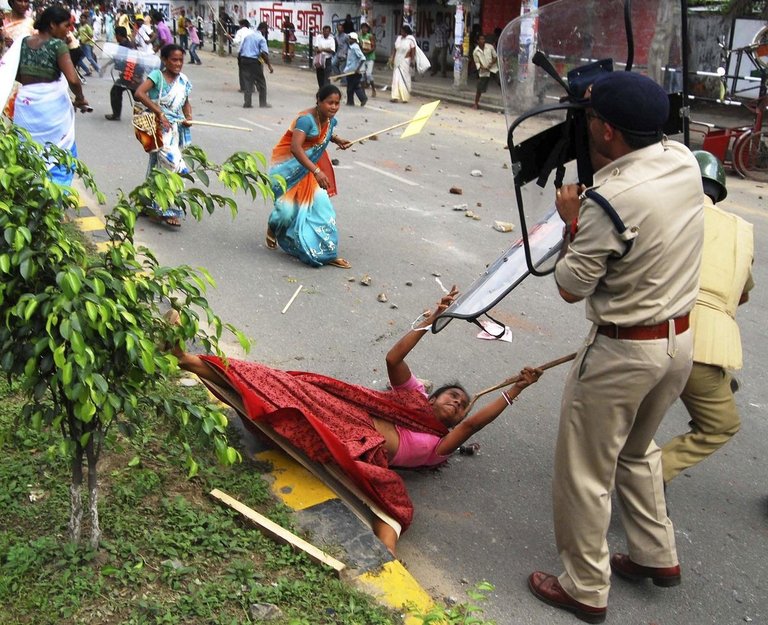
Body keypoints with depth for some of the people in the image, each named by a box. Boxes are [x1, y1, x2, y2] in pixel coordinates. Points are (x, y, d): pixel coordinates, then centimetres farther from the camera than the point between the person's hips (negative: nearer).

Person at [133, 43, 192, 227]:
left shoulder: (183, 81, 9)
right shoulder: (157, 75, -9)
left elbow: (186, 103, 22)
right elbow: (139, 93, -21)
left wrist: (188, 117, 1)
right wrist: (159, 113, -23)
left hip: (176, 129, 6)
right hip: (160, 128, -6)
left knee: (157, 167, 15)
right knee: (173, 165, -17)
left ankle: (151, 207, 27)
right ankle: (170, 210, -10)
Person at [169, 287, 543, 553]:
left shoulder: (440, 446, 21)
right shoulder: (415, 398, 28)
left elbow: (475, 422, 5)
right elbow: (394, 358, 14)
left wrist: (518, 388, 6)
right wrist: (431, 318, 9)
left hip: (367, 454, -1)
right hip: (348, 422, 2)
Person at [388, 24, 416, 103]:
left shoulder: (411, 40, -8)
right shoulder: (398, 38, 7)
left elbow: (413, 52, -9)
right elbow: (395, 49, 9)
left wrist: (412, 61, -13)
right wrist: (392, 59, 4)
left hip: (405, 61, -5)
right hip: (397, 61, 5)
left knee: (404, 79, 0)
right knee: (396, 78, -1)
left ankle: (405, 97, 10)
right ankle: (395, 96, -1)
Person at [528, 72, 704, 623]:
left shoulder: (609, 200, -27)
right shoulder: (684, 160, -4)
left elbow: (571, 286, -15)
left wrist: (572, 221, -4)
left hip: (623, 351, -8)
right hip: (681, 339, 8)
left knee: (585, 471, 9)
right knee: (637, 451, 28)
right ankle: (656, 556, 42)